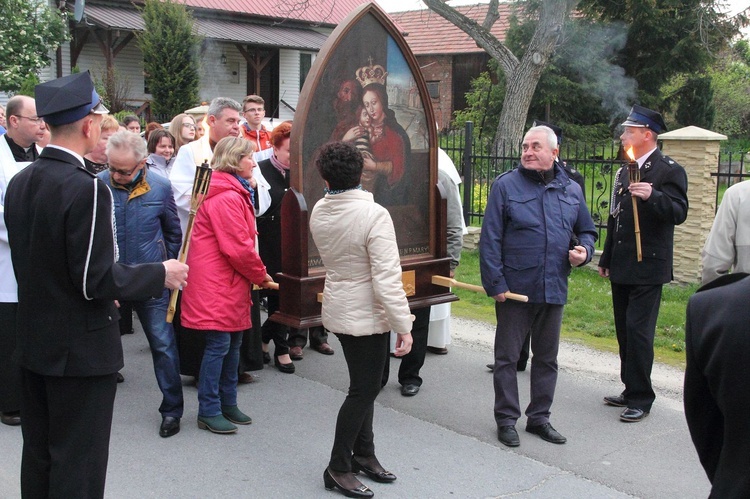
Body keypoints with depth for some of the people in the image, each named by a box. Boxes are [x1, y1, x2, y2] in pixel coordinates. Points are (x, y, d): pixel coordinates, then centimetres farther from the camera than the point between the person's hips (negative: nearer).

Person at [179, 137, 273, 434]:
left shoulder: (234, 193, 18)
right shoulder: (227, 198, -17)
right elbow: (238, 248, -20)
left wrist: (256, 274, 10)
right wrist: (261, 275, -7)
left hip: (229, 285, 11)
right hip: (216, 285, -11)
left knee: (233, 343, 15)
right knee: (218, 345, -4)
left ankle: (227, 404, 26)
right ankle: (209, 412, 6)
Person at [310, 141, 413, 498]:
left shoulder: (318, 212, -3)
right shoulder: (374, 215, -24)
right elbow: (387, 279, -25)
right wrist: (403, 326, -20)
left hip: (338, 308, 7)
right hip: (366, 315, -7)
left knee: (363, 385, 20)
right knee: (364, 390, 5)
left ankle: (363, 454, 32)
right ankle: (338, 469, 14)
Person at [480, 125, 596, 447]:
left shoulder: (571, 190, 7)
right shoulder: (506, 185, -6)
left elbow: (587, 231, 19)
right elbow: (490, 239, -9)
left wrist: (584, 252, -4)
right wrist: (495, 284, -14)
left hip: (554, 289, 4)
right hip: (514, 288, -4)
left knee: (547, 358, 14)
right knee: (507, 357, 6)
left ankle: (539, 417, 29)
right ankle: (506, 419, 19)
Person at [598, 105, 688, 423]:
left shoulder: (669, 171, -8)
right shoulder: (624, 172, 16)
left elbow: (679, 213, -18)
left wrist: (653, 196, -34)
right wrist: (606, 259, 22)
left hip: (648, 269, -8)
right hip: (621, 268, 8)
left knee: (638, 332, -7)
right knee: (624, 331, 12)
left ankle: (641, 399, 4)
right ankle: (631, 390, 24)